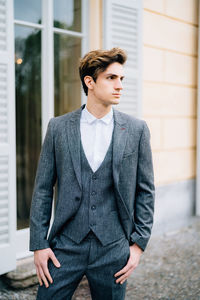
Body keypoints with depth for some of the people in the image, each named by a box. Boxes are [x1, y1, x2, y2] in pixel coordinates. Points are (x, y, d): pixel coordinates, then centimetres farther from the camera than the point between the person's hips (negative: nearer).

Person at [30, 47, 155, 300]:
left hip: (113, 249, 0)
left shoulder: (136, 129, -1)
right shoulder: (58, 127, -1)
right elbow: (43, 189, 1)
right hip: (66, 245, 0)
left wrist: (139, 243, -1)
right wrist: (39, 244, -1)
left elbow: (145, 190, 3)